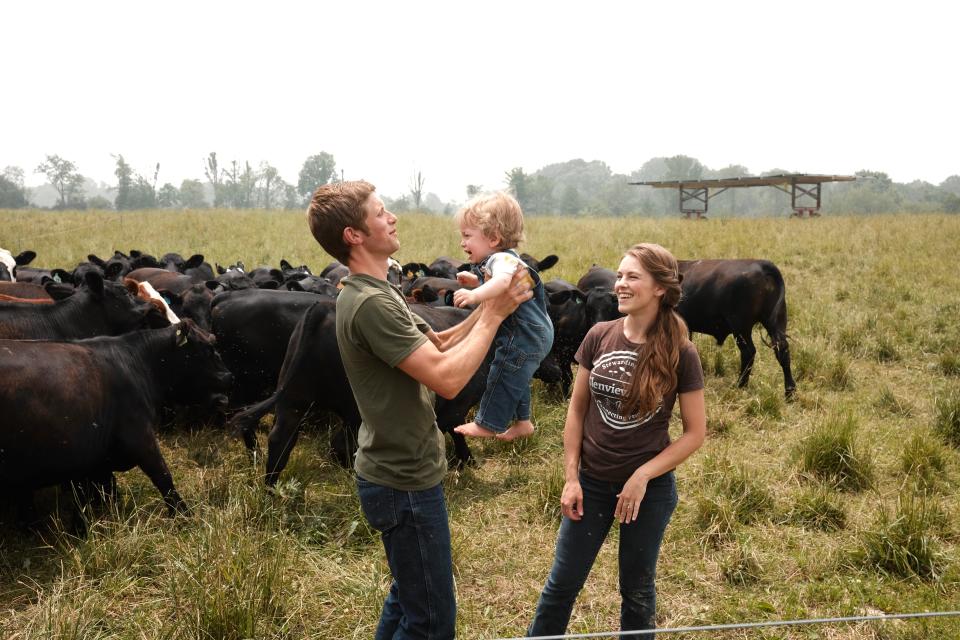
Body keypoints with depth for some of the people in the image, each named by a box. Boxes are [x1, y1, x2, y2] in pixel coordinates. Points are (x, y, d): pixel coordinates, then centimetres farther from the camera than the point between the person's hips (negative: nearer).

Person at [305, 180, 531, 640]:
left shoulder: (373, 293, 9)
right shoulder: (372, 303, -25)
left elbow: (439, 345, 13)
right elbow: (448, 378, -28)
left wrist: (489, 304, 0)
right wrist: (494, 314, -18)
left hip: (401, 472, 10)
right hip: (405, 482, -10)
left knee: (407, 601, 24)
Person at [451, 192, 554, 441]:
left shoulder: (502, 258, -25)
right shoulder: (500, 259, 9)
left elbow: (504, 281, -49)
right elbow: (497, 289, 25)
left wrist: (475, 295, -62)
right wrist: (476, 281, 11)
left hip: (524, 337, -11)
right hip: (534, 334, 11)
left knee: (502, 374, 2)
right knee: (516, 377, 22)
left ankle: (486, 424, 17)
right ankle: (522, 422, 35)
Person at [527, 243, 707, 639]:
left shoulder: (680, 353, -13)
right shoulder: (599, 336, -6)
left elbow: (695, 432, -8)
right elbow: (577, 409, 1)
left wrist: (643, 476, -15)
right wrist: (571, 477, -2)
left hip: (651, 489, -2)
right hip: (592, 483, 2)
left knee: (637, 590, 16)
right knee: (562, 583, 11)